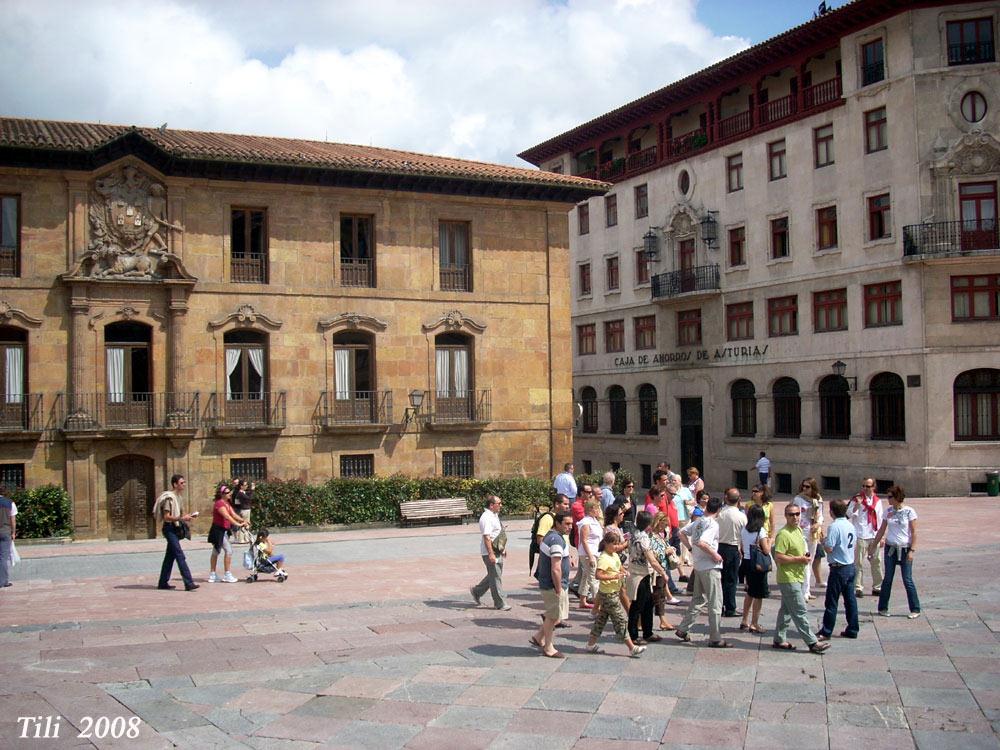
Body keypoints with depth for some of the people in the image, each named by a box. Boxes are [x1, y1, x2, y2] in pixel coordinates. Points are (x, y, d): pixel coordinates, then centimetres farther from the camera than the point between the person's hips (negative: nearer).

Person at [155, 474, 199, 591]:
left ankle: (163, 582, 21)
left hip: (175, 529, 10)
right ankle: (188, 583, -19)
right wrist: (181, 518, -25)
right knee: (180, 555, -14)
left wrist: (186, 516, 7)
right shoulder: (169, 497, -14)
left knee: (170, 556, 13)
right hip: (169, 528, -10)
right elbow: (166, 517, -19)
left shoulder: (177, 496, 15)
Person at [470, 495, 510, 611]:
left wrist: (502, 549, 26)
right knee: (495, 577, -1)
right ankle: (500, 603, 8)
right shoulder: (486, 518, -19)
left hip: (497, 551, 10)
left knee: (494, 575, 18)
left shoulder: (495, 515, 13)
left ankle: (477, 592, 32)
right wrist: (491, 554, -27)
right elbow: (486, 537, -25)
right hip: (490, 552, -10)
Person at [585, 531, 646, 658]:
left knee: (602, 617, 15)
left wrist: (622, 571, 8)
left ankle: (591, 644, 23)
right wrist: (614, 577, -32)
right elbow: (598, 575, -29)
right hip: (608, 594, -10)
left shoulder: (615, 555, 8)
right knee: (621, 619, -4)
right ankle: (632, 648, 1)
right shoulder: (604, 558, -20)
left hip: (613, 592, 10)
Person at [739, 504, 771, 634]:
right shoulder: (760, 531, -15)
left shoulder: (743, 530, 3)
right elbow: (766, 550, -16)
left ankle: (745, 621, 26)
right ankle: (754, 624, 8)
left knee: (750, 592, 20)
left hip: (746, 562, 6)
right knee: (758, 595, 4)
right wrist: (769, 541, 0)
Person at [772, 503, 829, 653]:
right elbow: (778, 557, -24)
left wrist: (805, 556, 5)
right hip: (788, 578, -10)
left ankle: (779, 640, 22)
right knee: (800, 611, -5)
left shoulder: (798, 530, 11)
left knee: (786, 610, 15)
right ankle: (812, 642, -1)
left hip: (796, 577, 10)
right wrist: (799, 559, -19)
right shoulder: (783, 534, -18)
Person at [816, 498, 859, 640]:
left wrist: (822, 541, -2)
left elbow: (829, 548, -20)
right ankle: (852, 630, 17)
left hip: (838, 568, -8)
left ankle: (826, 632, 4)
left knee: (832, 602, -1)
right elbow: (855, 544, 16)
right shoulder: (850, 525, 6)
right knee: (850, 599, 12)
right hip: (851, 566, 8)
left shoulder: (834, 527, -19)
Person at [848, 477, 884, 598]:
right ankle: (858, 588, 1)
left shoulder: (877, 501, 11)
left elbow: (881, 520, 15)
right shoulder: (856, 499, -2)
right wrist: (857, 504, -23)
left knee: (876, 562, 9)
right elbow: (849, 514, -11)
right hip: (861, 536, -4)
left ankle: (877, 587, 18)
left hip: (874, 536, 4)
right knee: (859, 563, -3)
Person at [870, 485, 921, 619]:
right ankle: (883, 608, 14)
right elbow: (882, 530, 10)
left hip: (904, 549, -3)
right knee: (887, 579, 7)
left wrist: (912, 550, -13)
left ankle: (915, 609, 6)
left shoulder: (909, 511, -7)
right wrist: (874, 546, 9)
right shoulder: (888, 511, 4)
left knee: (907, 580, -3)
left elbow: (913, 533, -6)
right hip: (890, 548, 4)